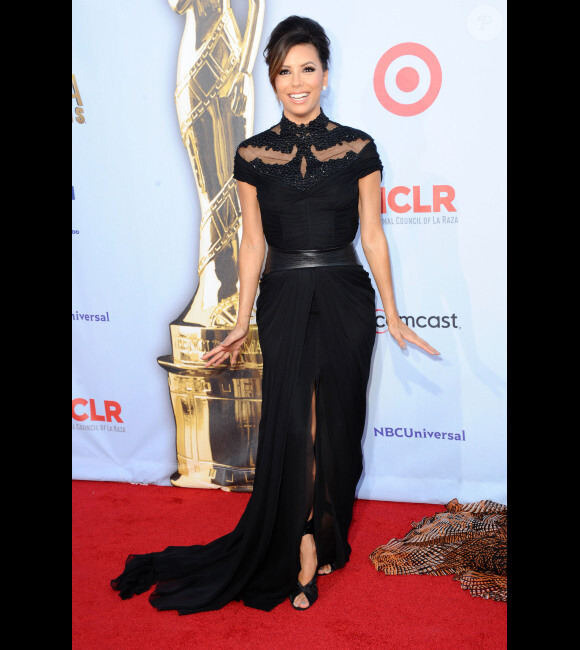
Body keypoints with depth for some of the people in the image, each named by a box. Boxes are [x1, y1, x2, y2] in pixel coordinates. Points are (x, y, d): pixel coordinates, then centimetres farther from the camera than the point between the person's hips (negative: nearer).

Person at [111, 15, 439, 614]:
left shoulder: (358, 148, 0)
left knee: (337, 423, 7)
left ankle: (311, 540, 26)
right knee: (296, 422, -3)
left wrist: (392, 316, 3)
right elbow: (253, 241, 5)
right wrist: (242, 322, 4)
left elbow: (372, 235, 3)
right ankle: (310, 546, 10)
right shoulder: (253, 154, 2)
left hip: (345, 300, 0)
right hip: (284, 301, 0)